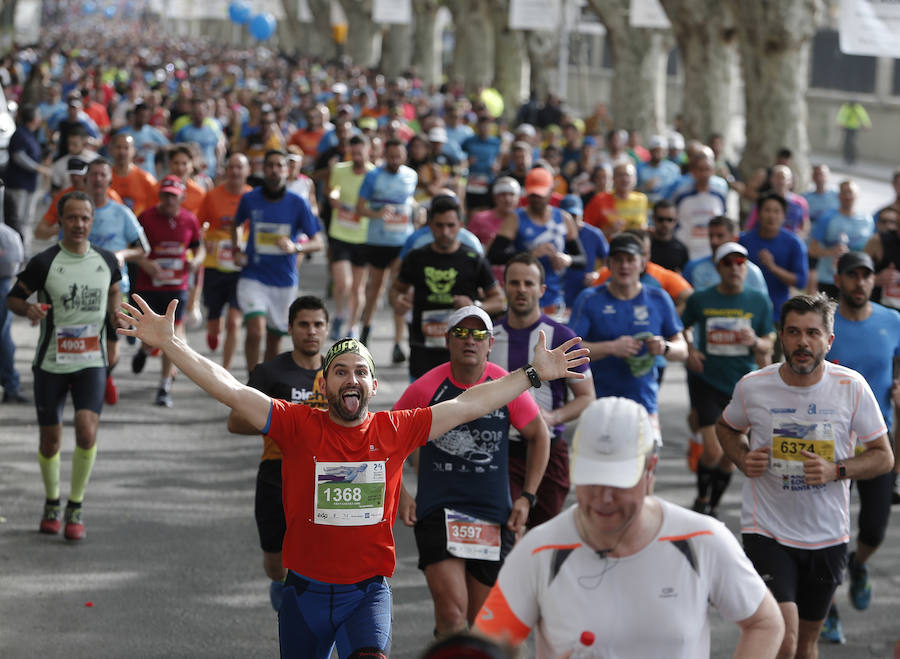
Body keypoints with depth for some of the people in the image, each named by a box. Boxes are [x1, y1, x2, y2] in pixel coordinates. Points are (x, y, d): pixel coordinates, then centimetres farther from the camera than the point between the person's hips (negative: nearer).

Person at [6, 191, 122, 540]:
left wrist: (115, 312, 1)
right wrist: (28, 309, -22)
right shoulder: (43, 263, -8)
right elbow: (12, 297, 0)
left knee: (87, 432, -16)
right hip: (51, 363, -1)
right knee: (50, 440, 7)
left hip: (91, 363, 1)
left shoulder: (106, 260, 1)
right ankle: (52, 504, 31)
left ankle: (76, 508, 1)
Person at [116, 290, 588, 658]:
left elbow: (468, 405, 3)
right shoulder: (297, 425, -6)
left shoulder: (394, 431, -1)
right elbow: (230, 391, -12)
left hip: (367, 590, 0)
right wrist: (168, 343, -20)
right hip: (305, 590, 0)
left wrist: (535, 374, 5)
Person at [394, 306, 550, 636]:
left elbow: (539, 436, 13)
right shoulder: (425, 388, -6)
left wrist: (526, 497, 7)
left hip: (493, 515, 2)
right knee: (452, 612, -17)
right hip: (437, 511, -2)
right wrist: (399, 493, 3)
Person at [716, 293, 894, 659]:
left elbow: (883, 456, 0)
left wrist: (836, 471, -18)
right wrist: (742, 458, -6)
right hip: (766, 533, -2)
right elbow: (727, 427, 15)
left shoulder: (852, 387, -7)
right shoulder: (752, 386, -7)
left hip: (827, 537, 2)